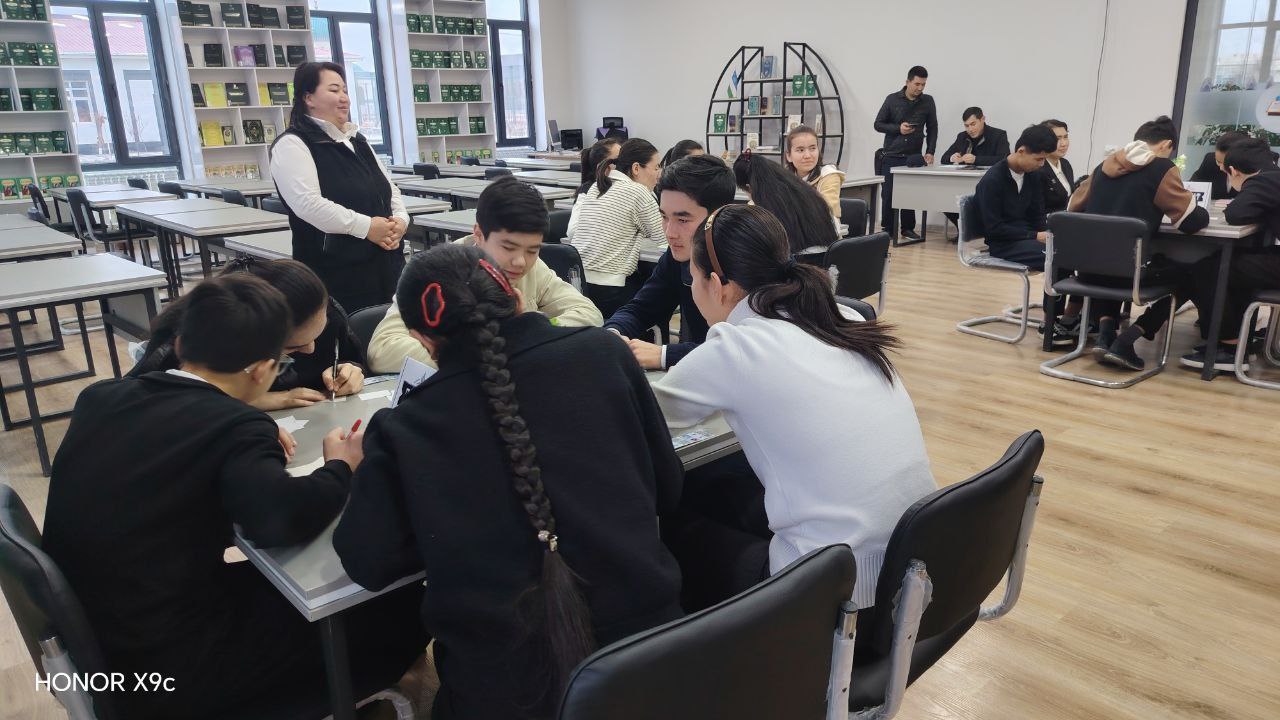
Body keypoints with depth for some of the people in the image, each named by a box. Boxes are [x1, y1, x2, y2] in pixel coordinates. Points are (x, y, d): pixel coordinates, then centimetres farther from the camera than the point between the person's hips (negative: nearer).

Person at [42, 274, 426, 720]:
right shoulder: (233, 425, -22)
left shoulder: (99, 397, -1)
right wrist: (340, 467, -16)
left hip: (81, 639, 8)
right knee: (399, 605, 1)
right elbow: (280, 518, -36)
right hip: (165, 669, -8)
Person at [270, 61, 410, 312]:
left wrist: (400, 219, -2)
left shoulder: (357, 140, 19)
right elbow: (308, 204, -20)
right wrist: (366, 227, -20)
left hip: (385, 264, 8)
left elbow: (389, 187, 19)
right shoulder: (292, 145, -6)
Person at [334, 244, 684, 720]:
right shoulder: (604, 352, -2)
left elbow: (368, 563, -4)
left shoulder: (407, 426, -6)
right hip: (640, 633, 2)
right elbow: (666, 491, 6)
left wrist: (365, 469, 12)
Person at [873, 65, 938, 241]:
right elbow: (878, 124, 4)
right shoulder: (892, 99, 2)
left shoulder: (928, 101, 6)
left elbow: (932, 129, 9)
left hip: (914, 157, 1)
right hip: (890, 156, -1)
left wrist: (930, 152, -1)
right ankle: (888, 229, 9)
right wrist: (898, 128, -12)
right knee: (888, 194, 0)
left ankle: (908, 228, 11)